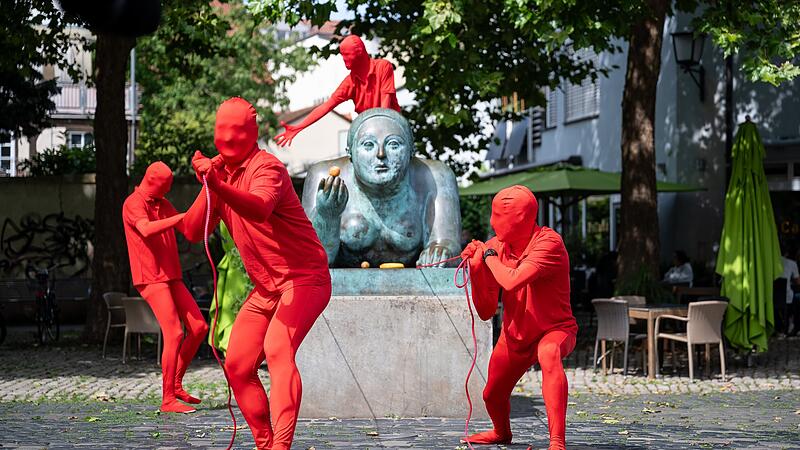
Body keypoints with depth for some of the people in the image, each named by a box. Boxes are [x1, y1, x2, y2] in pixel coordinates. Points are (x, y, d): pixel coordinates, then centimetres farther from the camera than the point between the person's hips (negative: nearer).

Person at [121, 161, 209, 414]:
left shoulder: (164, 205, 17)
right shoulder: (133, 204, -10)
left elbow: (192, 232, 16)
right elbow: (147, 230, -30)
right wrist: (181, 217, -33)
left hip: (171, 277, 8)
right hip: (151, 279, -8)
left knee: (199, 327, 5)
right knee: (174, 334, -15)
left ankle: (176, 384, 16)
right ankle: (168, 400, -11)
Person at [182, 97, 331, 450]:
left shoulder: (266, 167, -17)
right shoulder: (220, 171, 7)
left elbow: (260, 209, -41)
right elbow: (193, 232, -1)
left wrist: (220, 186, -57)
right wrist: (209, 188, -15)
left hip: (304, 278, -8)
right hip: (265, 287, 8)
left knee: (278, 348, -29)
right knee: (237, 366, 6)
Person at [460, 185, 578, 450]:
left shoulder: (548, 243, -25)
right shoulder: (496, 246, -6)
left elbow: (512, 280, -41)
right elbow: (486, 312, -5)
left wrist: (490, 256, -22)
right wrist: (476, 269, -17)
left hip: (554, 330, -7)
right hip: (514, 336, 7)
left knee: (549, 353, -40)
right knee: (493, 396, 17)